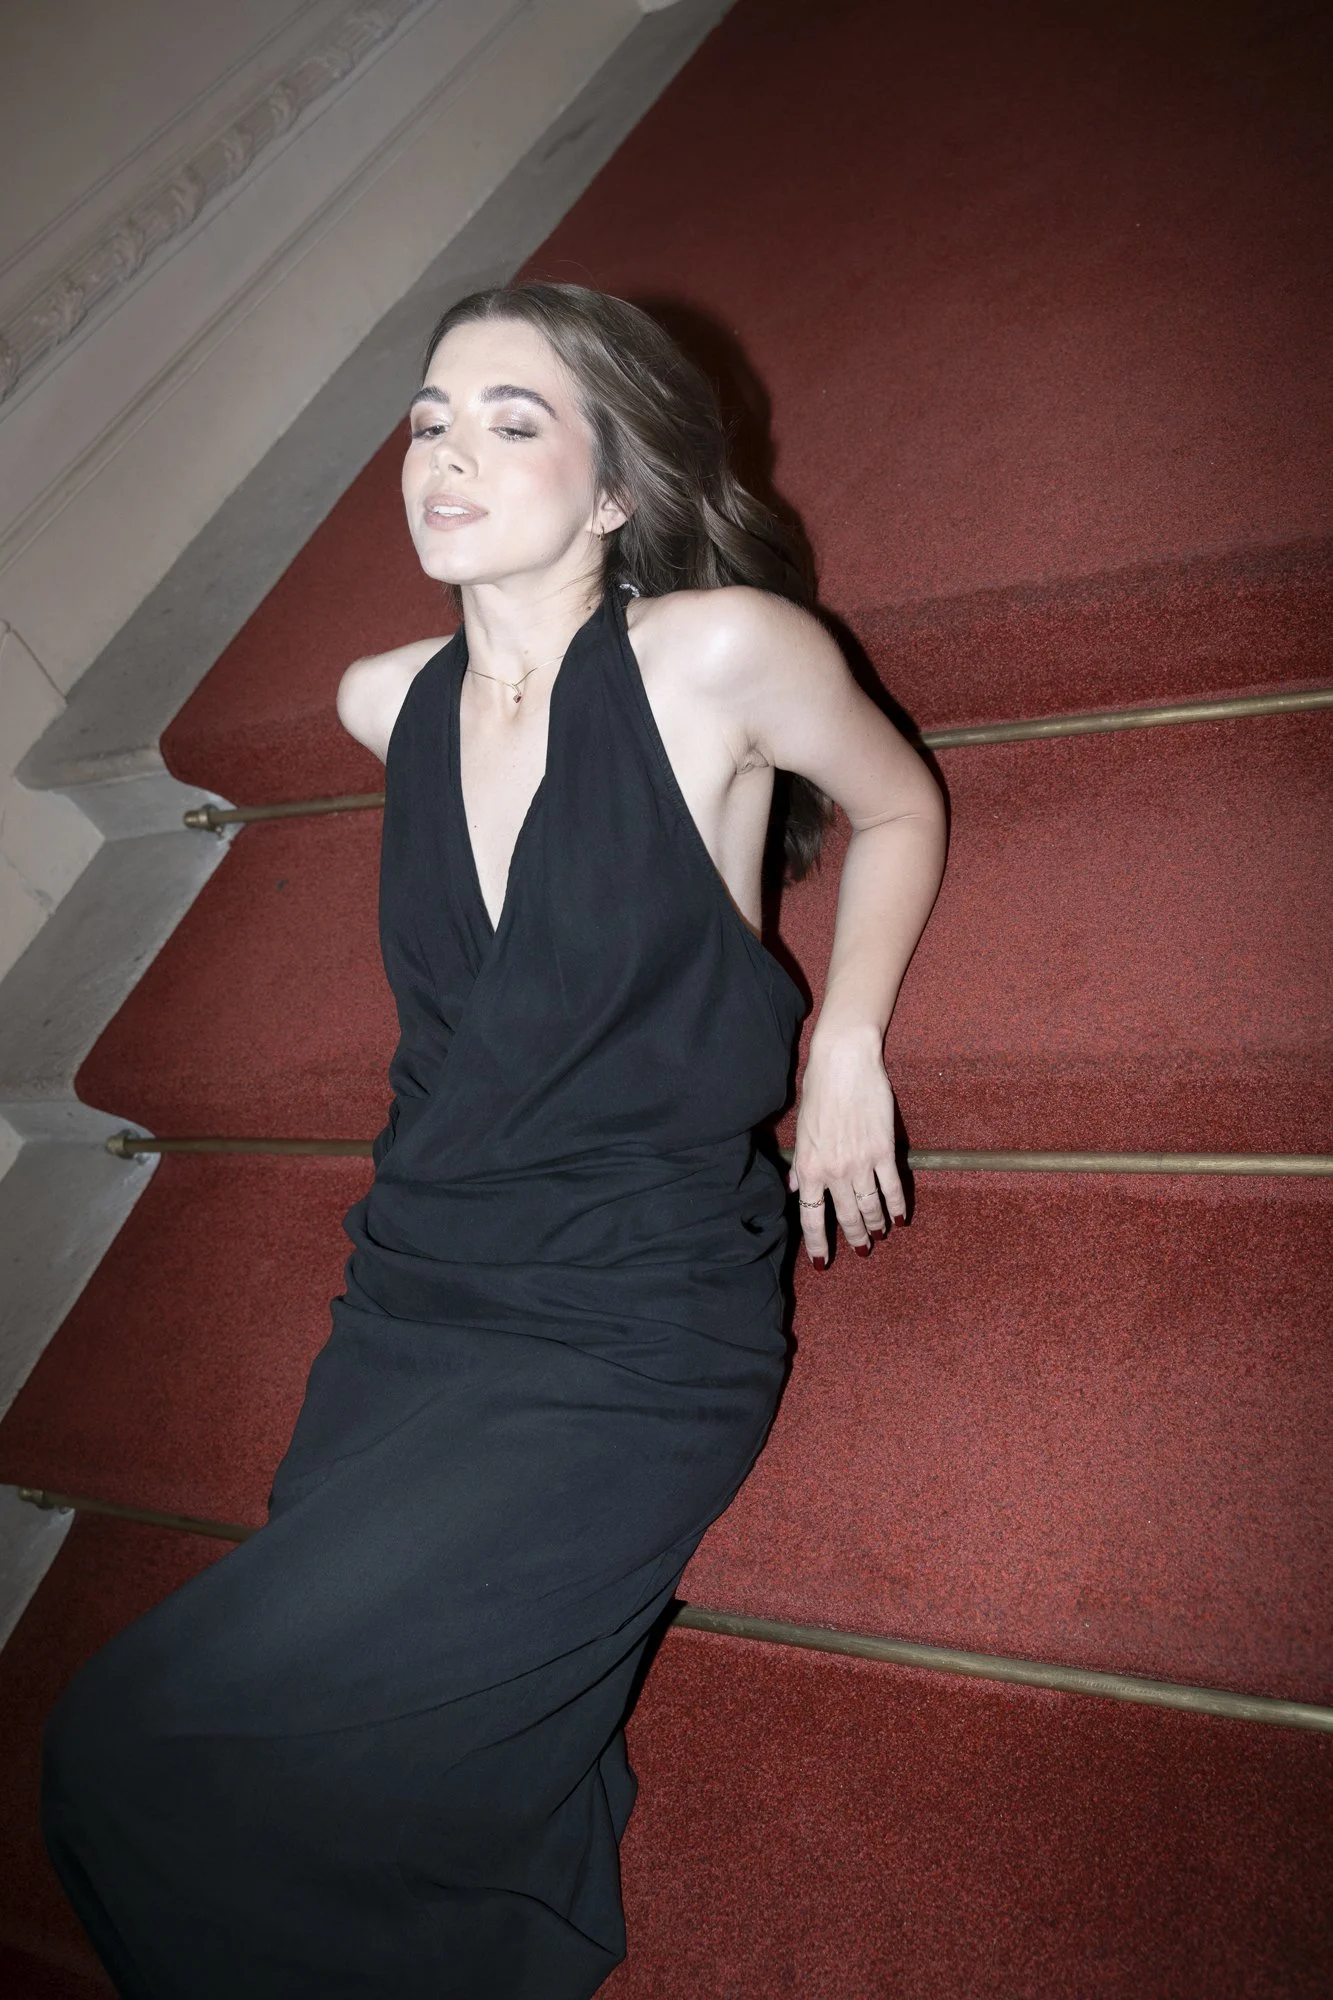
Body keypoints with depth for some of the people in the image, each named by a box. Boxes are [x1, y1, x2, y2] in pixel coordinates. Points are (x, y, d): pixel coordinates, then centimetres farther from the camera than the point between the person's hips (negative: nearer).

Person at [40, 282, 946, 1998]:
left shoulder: (718, 650, -11)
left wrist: (845, 1047, 0)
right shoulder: (390, 704, 5)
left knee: (154, 1746, -10)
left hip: (630, 1341, -5)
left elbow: (896, 807, 7)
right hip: (408, 1307, 6)